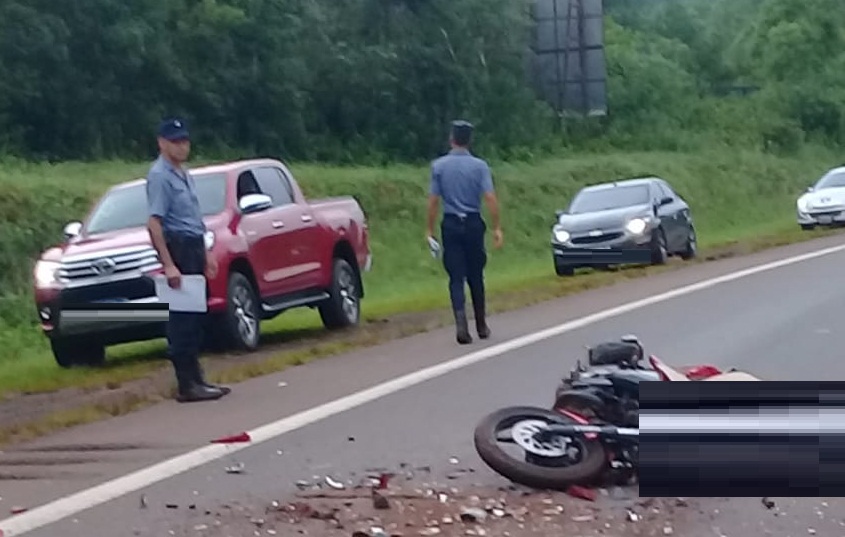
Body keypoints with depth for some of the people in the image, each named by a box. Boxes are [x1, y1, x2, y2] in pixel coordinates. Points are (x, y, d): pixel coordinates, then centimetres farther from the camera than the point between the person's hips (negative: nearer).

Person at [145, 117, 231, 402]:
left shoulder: (184, 174, 17)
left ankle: (195, 378, 18)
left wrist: (205, 253, 21)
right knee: (183, 318, -8)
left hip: (193, 246, 10)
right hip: (178, 247, -10)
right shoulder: (160, 176, -12)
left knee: (195, 316, 12)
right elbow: (154, 223, -20)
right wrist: (168, 264, -26)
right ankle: (187, 384, -7)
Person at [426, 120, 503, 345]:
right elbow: (490, 197, -10)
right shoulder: (479, 166, -4)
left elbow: (433, 200, -2)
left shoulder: (439, 166, -1)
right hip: (473, 224, 0)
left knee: (456, 277, 0)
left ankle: (461, 323, -18)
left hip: (450, 225, 0)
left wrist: (430, 229, 5)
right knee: (476, 276, 12)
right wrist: (497, 227, -6)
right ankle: (481, 326, 21)